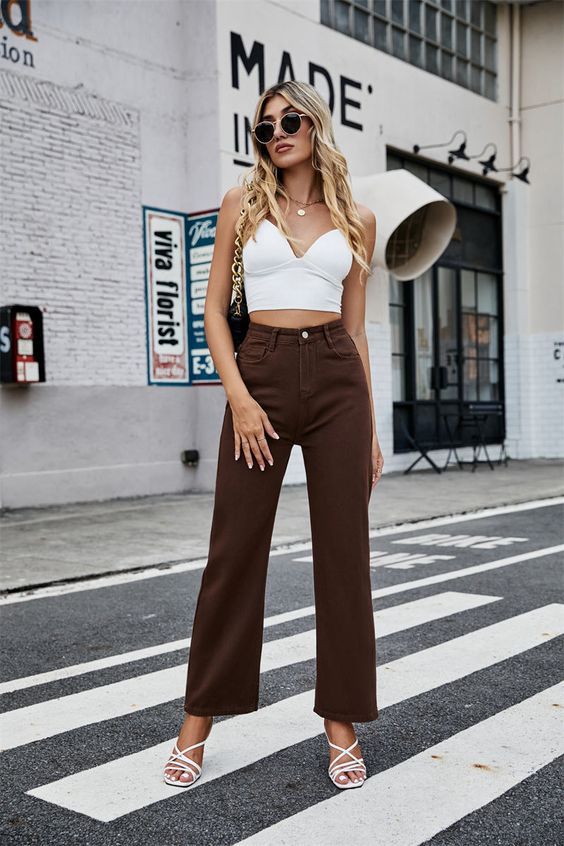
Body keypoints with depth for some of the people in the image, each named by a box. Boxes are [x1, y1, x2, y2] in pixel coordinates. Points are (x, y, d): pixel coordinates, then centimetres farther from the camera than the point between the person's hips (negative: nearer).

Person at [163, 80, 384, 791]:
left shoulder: (356, 221, 12)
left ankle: (341, 722, 16)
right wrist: (239, 397, -10)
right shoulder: (243, 204, 9)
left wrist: (372, 426, 9)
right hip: (261, 373, -1)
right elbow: (215, 310, 4)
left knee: (344, 550, 2)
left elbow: (355, 327, 13)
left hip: (337, 378, 2)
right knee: (235, 550, 0)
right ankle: (198, 724, 14)